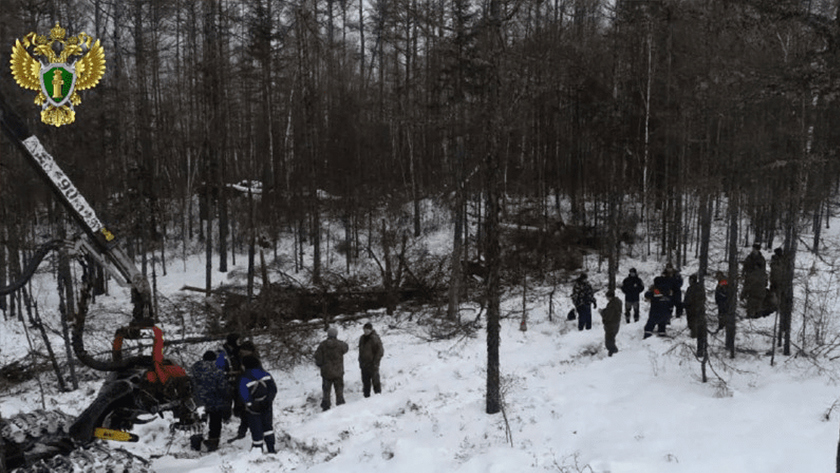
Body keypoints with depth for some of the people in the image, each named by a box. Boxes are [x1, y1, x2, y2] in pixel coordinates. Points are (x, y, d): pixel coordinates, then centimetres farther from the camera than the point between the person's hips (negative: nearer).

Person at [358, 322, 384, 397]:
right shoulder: (362, 338, 10)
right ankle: (366, 396, 20)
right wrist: (360, 362, 14)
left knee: (375, 382, -1)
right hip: (364, 365, 7)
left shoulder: (375, 338, -12)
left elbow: (380, 351, -12)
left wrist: (375, 363, -15)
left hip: (372, 365, -7)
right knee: (366, 383, 12)